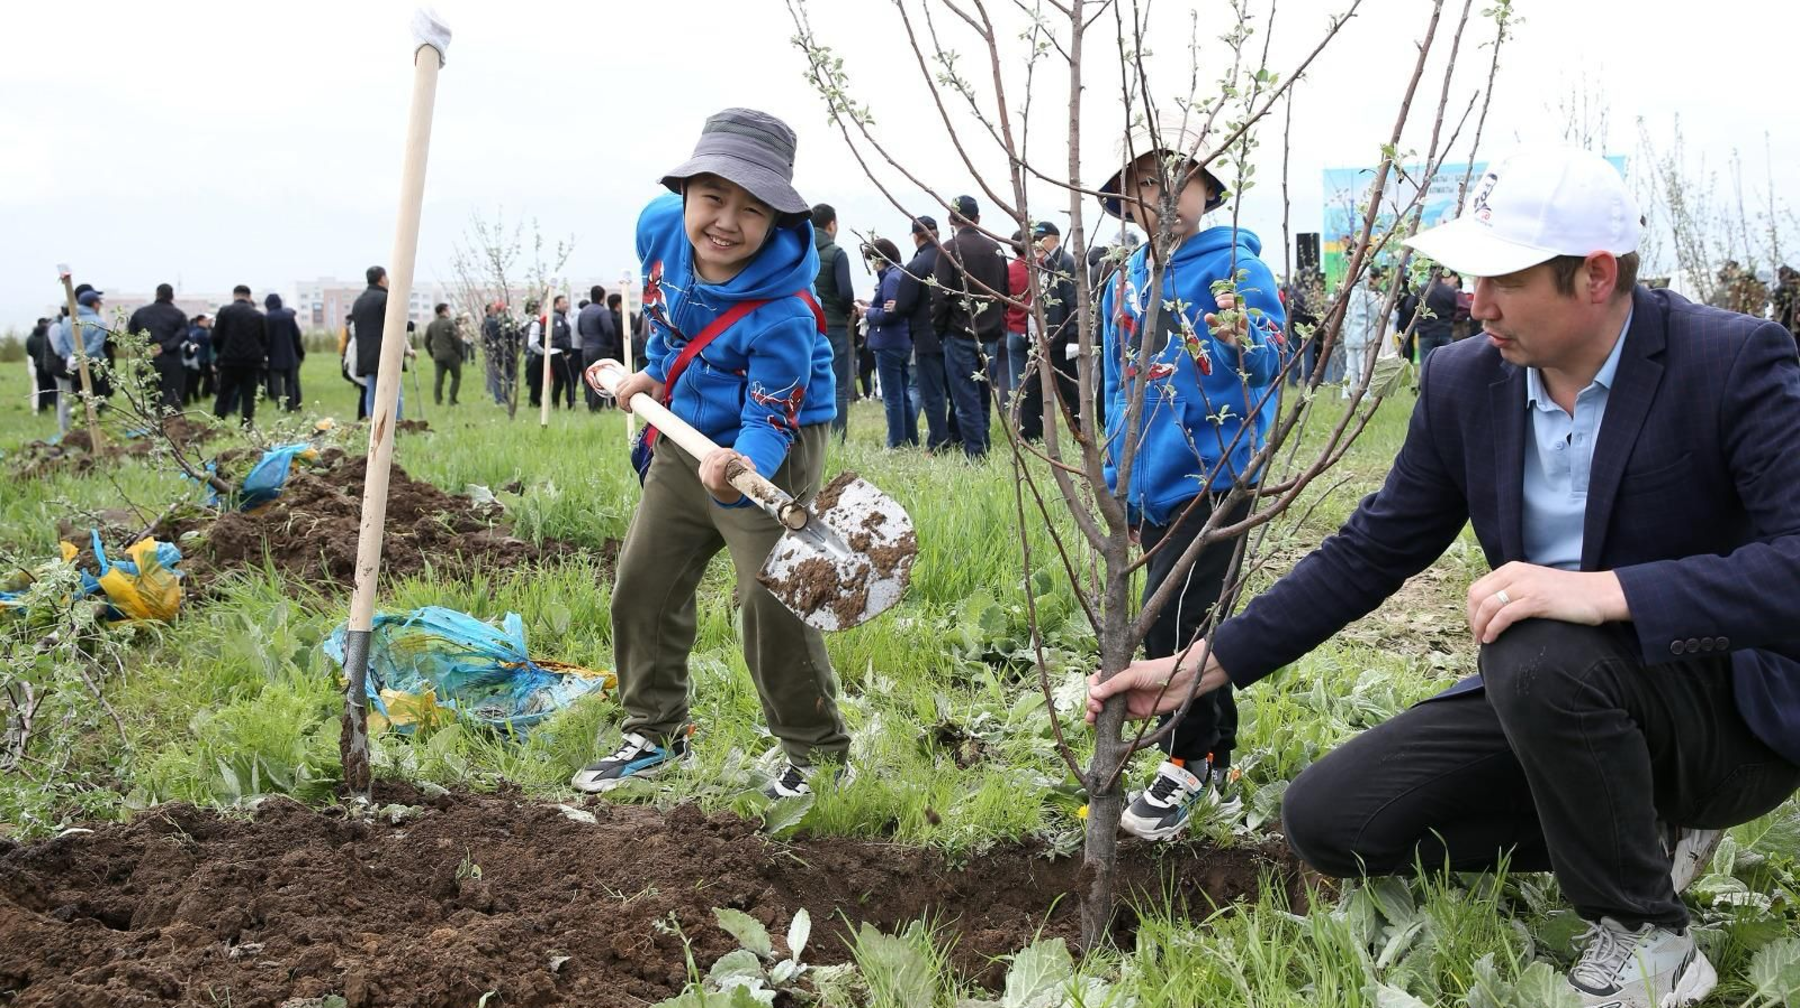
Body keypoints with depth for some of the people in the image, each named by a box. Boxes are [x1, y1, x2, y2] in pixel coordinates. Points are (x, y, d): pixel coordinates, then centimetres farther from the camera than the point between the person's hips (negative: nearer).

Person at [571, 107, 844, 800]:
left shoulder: (782, 315, -32)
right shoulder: (658, 226, -13)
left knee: (770, 600, -14)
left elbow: (768, 425, -30)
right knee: (642, 583, 12)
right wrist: (655, 372, 8)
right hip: (685, 436, 7)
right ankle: (654, 733, 28)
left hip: (768, 448, -7)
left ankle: (817, 753, 4)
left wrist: (740, 471, -50)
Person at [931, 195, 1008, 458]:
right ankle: (983, 450, 17)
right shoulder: (995, 249, 8)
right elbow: (1005, 291, 13)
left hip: (960, 335, -5)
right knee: (983, 396, 14)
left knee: (966, 399, -3)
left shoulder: (951, 248, -9)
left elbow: (940, 294, -12)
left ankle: (975, 454, -8)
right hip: (991, 335, 5)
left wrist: (939, 325, 1)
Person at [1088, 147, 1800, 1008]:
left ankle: (1645, 931, -11)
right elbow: (1369, 553, 3)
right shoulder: (1465, 380, -2)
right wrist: (1203, 666, -2)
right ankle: (1634, 828, 9)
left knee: (1539, 654, -36)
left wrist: (1607, 590, -42)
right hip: (1544, 702, 6)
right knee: (1326, 819, -5)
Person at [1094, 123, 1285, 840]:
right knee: (1197, 622, 16)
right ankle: (1218, 754, 28)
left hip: (1213, 475, -7)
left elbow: (1274, 361, -14)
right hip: (1150, 482, 7)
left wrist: (1243, 343, -36)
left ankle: (1188, 762, 3)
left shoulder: (1234, 265, -8)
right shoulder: (1125, 284, 11)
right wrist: (1116, 482, 17)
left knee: (1173, 621, -12)